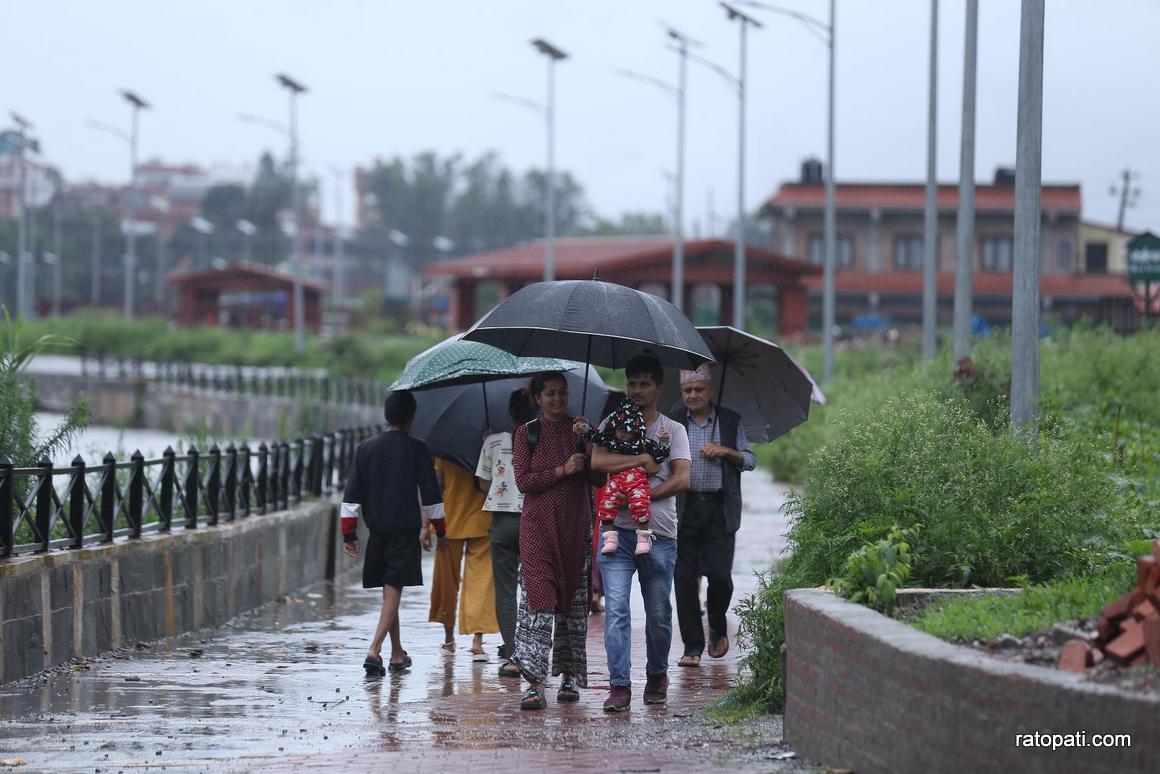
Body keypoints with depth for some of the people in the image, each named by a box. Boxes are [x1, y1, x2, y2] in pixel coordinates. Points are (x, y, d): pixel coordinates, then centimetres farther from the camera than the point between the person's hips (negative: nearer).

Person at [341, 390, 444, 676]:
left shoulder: (366, 448, 6)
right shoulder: (416, 449, -4)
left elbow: (351, 493, 4)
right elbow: (431, 493, -1)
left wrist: (349, 533, 7)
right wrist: (438, 529, 9)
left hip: (377, 530, 4)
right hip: (406, 529, -4)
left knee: (389, 591, 15)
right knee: (394, 590, -6)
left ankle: (398, 654, 23)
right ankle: (374, 650, -21)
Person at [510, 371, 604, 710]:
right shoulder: (526, 433, 5)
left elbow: (599, 480, 2)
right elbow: (523, 480, -4)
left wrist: (587, 444, -12)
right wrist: (563, 470, -13)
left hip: (575, 528, 2)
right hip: (538, 526, -2)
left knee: (574, 602, 4)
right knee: (537, 598, -12)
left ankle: (570, 677, 16)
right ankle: (535, 684, -17)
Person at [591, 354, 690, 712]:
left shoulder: (673, 430, 10)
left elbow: (682, 479, -3)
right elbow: (597, 461, -6)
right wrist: (642, 460, -9)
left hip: (659, 534, 0)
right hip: (617, 531, 0)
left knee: (659, 614, 6)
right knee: (615, 608, -11)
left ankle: (657, 675, 26)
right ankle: (619, 686, -12)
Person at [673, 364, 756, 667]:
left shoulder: (730, 421, 9)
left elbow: (750, 460, 12)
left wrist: (726, 452, -7)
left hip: (720, 508, 0)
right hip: (684, 508, 1)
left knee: (719, 574, -8)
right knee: (684, 576, -4)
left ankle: (717, 630, 21)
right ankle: (693, 646, 2)